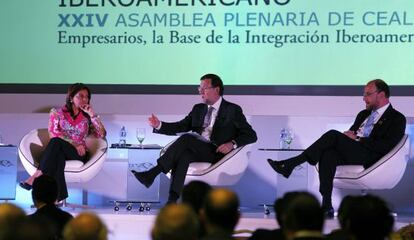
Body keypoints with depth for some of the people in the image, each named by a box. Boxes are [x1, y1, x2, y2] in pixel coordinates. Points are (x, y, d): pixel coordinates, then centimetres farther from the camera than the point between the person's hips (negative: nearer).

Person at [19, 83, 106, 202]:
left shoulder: (86, 117, 14)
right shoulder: (57, 112, 10)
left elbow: (102, 134, 3)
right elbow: (53, 133, -4)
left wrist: (92, 115, -3)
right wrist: (74, 143, -14)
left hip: (78, 154, 0)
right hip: (59, 151, 0)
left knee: (56, 143, -33)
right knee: (58, 156, -40)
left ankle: (36, 177, -43)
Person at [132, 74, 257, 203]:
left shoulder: (233, 110, 7)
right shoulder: (198, 109, 23)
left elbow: (251, 135, 3)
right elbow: (180, 127, 16)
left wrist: (232, 144, -16)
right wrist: (159, 125, -2)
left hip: (216, 153, -4)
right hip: (196, 151, 4)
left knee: (186, 139, -30)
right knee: (183, 156, -33)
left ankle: (152, 173, -35)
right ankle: (172, 202, -45)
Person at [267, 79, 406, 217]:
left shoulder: (397, 118, 6)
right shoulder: (363, 114, 31)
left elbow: (386, 146, -8)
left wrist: (358, 139, -10)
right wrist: (348, 135, 5)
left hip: (369, 157, -6)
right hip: (348, 153, 6)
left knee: (333, 135, -28)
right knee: (329, 154, -31)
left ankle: (290, 164, -28)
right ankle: (326, 205, -36)